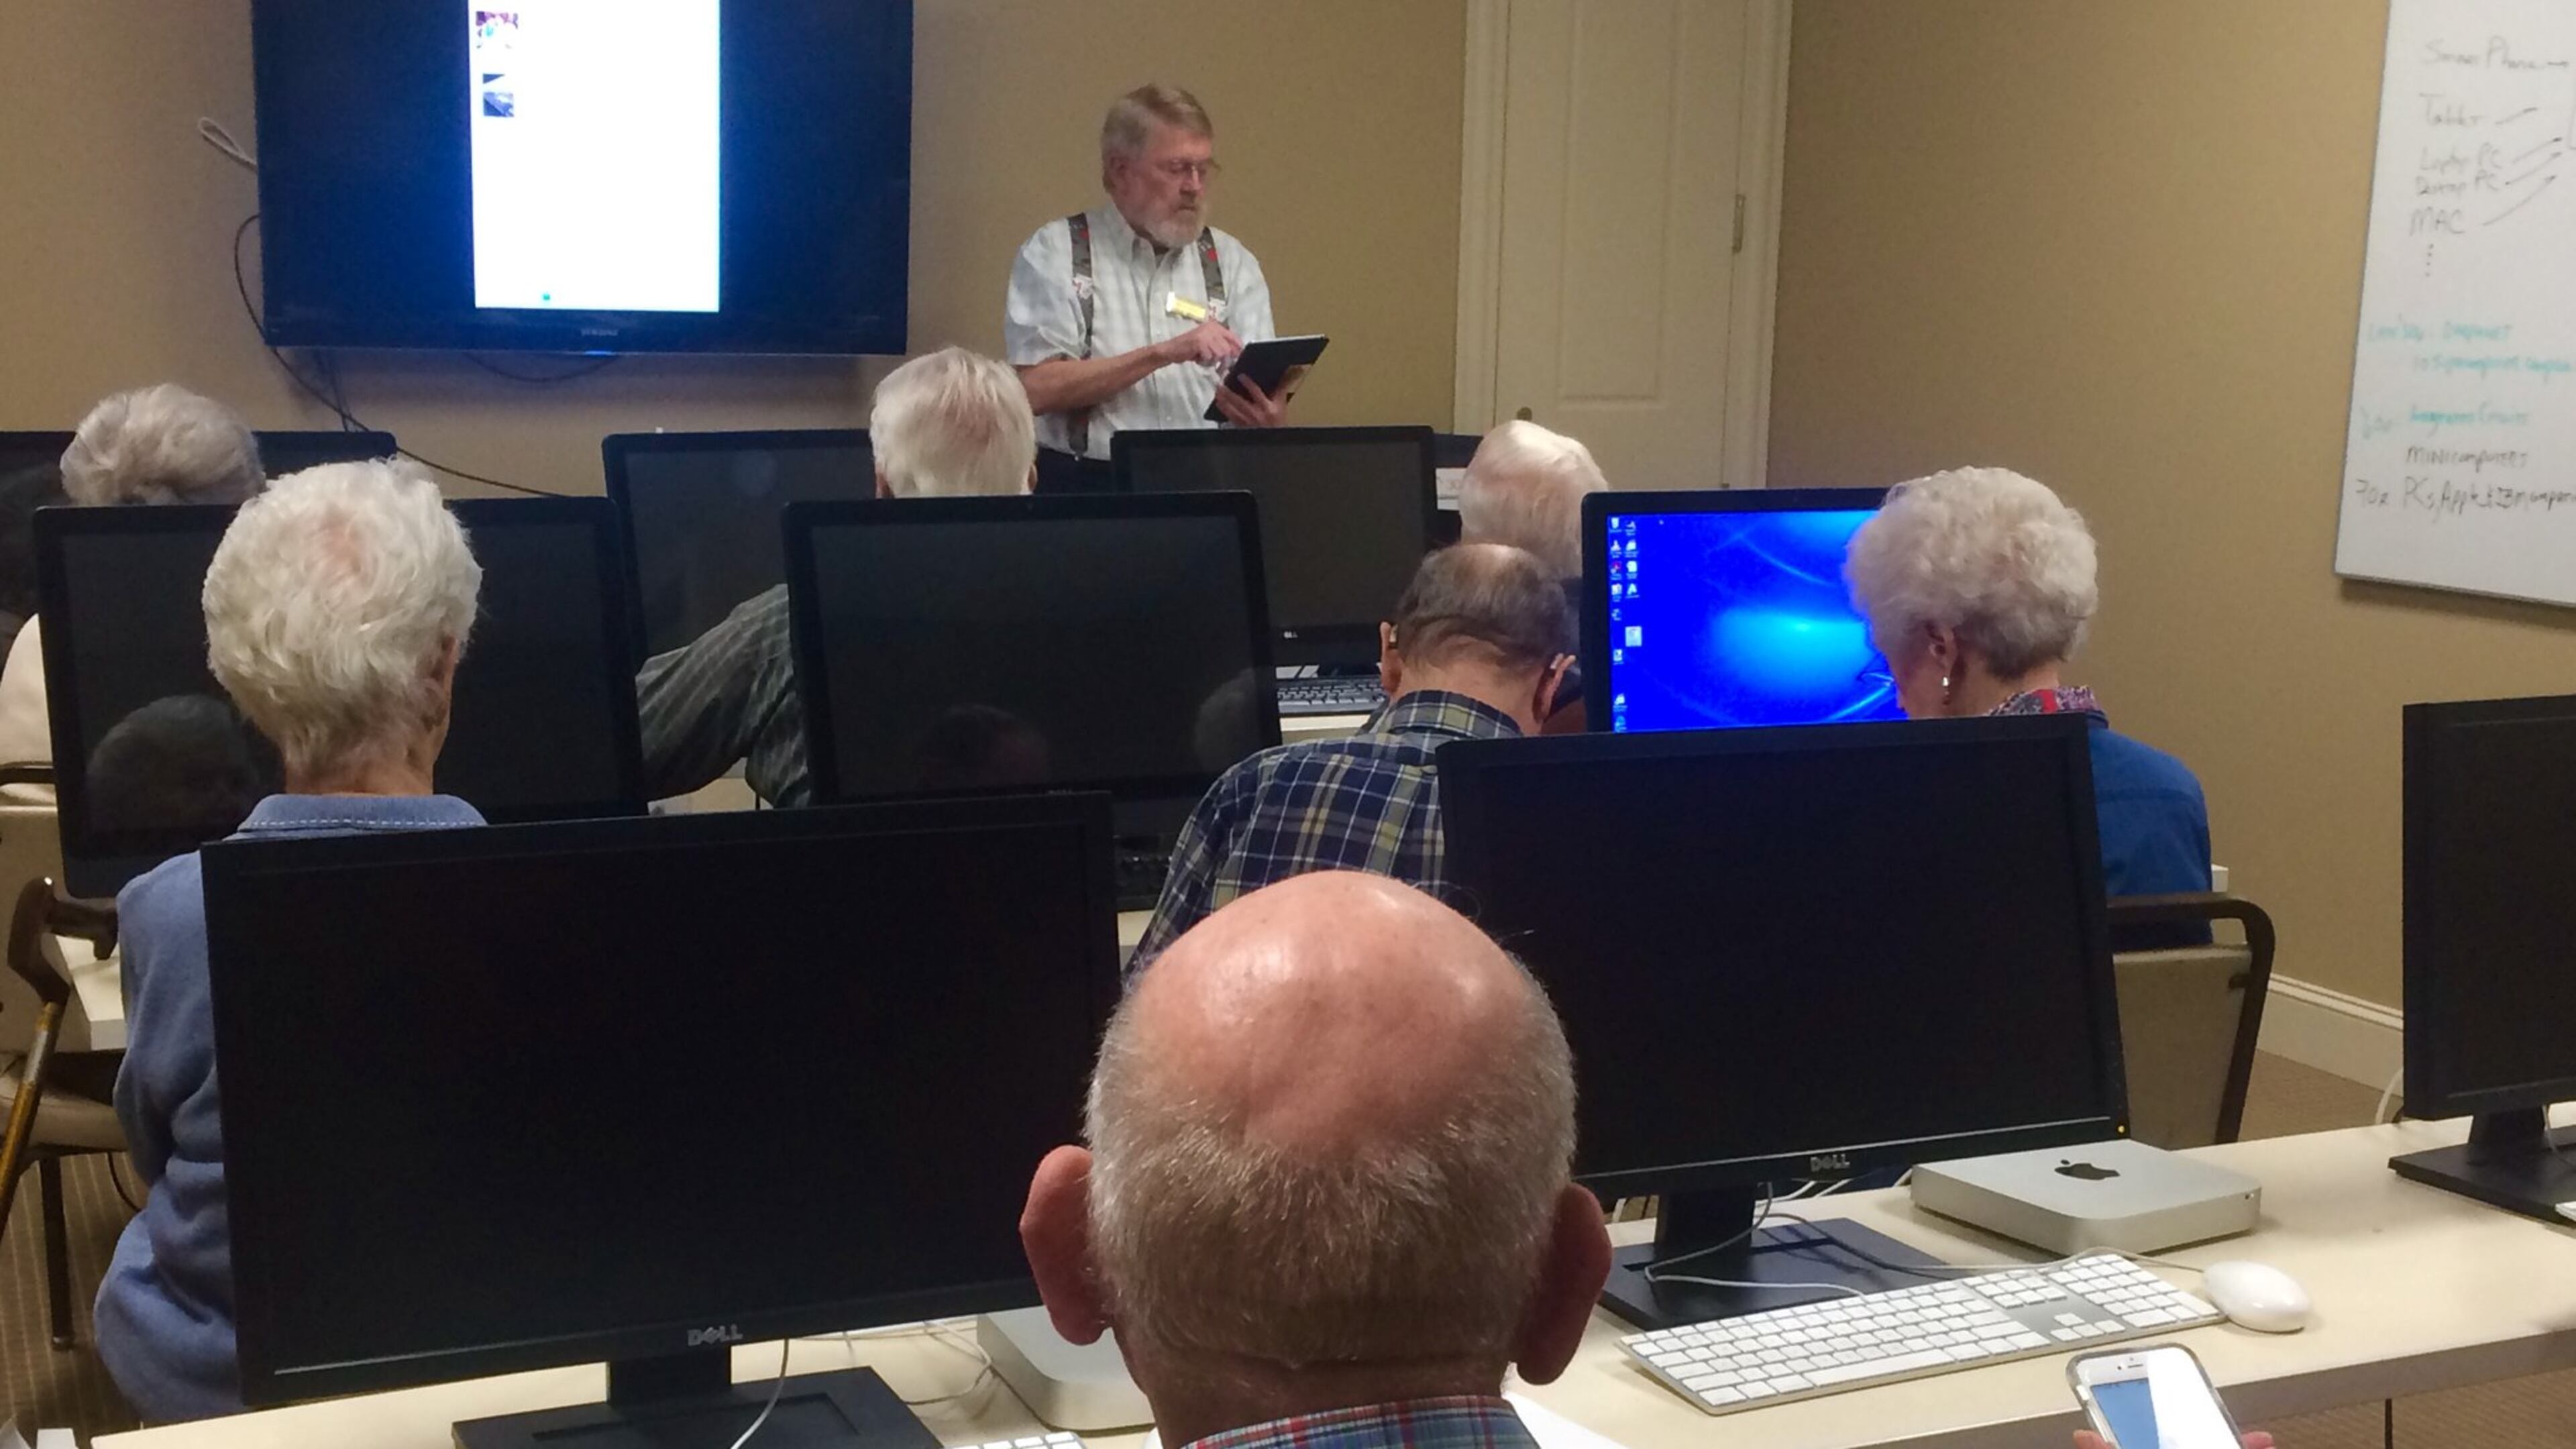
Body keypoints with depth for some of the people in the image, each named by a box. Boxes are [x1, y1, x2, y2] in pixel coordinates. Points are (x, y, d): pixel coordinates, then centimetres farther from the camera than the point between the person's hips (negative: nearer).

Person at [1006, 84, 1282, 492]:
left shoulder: (1232, 263, 13)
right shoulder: (1055, 253, 3)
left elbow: (1261, 396, 5)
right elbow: (1038, 388, -8)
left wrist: (1267, 415, -18)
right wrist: (1163, 353, -15)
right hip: (1084, 484, -3)